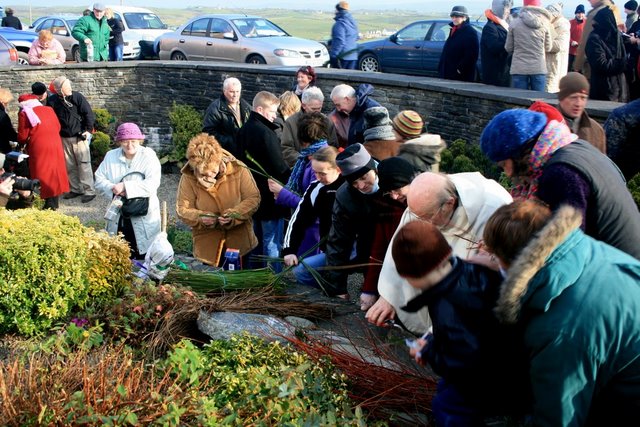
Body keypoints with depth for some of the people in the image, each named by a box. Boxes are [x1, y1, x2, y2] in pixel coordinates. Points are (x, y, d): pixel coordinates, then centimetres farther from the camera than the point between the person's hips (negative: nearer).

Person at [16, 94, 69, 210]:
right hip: (55, 144, 5)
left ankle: (49, 204, 4)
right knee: (54, 171, 14)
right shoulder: (49, 109, 11)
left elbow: (22, 136, -2)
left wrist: (22, 143, 18)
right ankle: (55, 203, 21)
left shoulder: (24, 113, -4)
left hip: (39, 147, -5)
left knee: (43, 174, 4)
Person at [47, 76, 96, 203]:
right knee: (69, 166, 11)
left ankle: (89, 191, 0)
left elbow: (89, 114, -8)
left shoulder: (77, 97, -9)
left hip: (79, 137, -4)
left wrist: (88, 130, -10)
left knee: (84, 164, -5)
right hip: (64, 138, 4)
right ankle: (75, 189, 23)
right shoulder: (52, 101, -2)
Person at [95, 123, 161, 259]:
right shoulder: (111, 156, 4)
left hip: (143, 216, -3)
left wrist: (126, 186, -23)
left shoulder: (149, 156, -9)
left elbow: (152, 184, -20)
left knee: (142, 256, 4)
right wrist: (113, 188, -17)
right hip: (118, 214, 3)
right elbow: (99, 179, 1)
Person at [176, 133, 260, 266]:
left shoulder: (238, 170, -12)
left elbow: (253, 198, -9)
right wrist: (200, 218, -26)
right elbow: (183, 209, -5)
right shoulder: (188, 177, -9)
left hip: (240, 242, 0)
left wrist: (234, 215, -25)